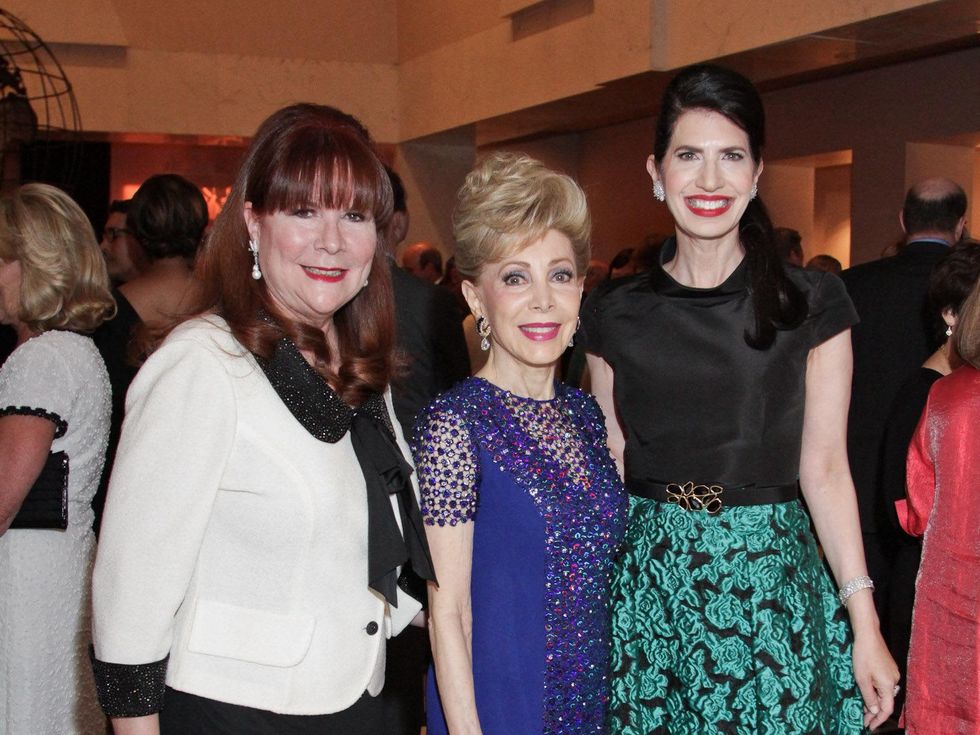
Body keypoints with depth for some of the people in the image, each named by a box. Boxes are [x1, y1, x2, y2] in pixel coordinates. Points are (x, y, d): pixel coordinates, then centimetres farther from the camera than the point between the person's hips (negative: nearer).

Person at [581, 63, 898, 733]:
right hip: (646, 577, 2)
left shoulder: (812, 304, -3)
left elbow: (824, 468, -3)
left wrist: (866, 626, -6)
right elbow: (611, 464, 7)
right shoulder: (615, 314, 3)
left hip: (768, 578, -1)